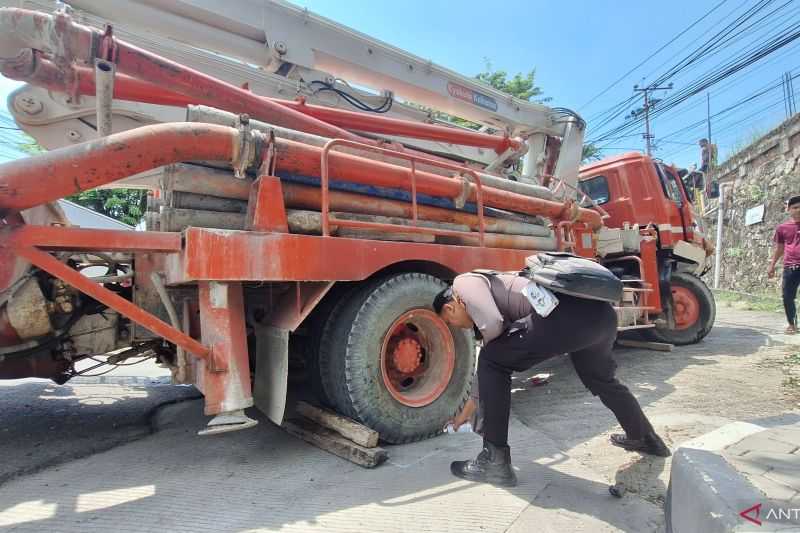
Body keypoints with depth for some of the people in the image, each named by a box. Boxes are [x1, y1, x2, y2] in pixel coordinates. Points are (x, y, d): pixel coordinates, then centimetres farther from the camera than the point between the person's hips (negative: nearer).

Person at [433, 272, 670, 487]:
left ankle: (495, 460, 9)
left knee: (492, 361, 2)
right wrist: (465, 413, 53)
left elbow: (491, 325, -11)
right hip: (602, 313, 10)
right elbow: (488, 370, 42)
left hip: (570, 313, -10)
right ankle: (646, 438, 58)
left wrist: (489, 344, 15)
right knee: (600, 378, 36)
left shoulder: (464, 282, 10)